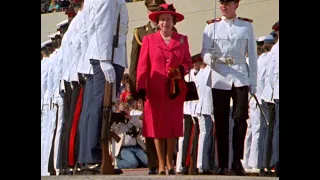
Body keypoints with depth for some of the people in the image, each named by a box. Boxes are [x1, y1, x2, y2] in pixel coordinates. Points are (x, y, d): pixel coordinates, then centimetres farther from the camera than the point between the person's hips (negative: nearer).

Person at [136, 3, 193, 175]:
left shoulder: (182, 40, 11)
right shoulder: (149, 40, 5)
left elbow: (188, 62, 15)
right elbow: (142, 66, 0)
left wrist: (182, 70, -8)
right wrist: (141, 88, -9)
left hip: (175, 90, 2)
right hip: (155, 91, -2)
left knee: (173, 126, 5)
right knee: (157, 126, 1)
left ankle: (170, 161, 19)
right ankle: (161, 164, 9)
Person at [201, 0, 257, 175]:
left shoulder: (246, 25, 8)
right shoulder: (212, 26, 9)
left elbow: (252, 55, 8)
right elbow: (205, 52, 4)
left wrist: (253, 82, 4)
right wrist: (211, 59, -20)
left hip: (241, 77, -1)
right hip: (219, 78, 1)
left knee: (240, 118, -14)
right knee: (221, 122, 1)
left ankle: (237, 160, -5)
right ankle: (222, 164, 7)